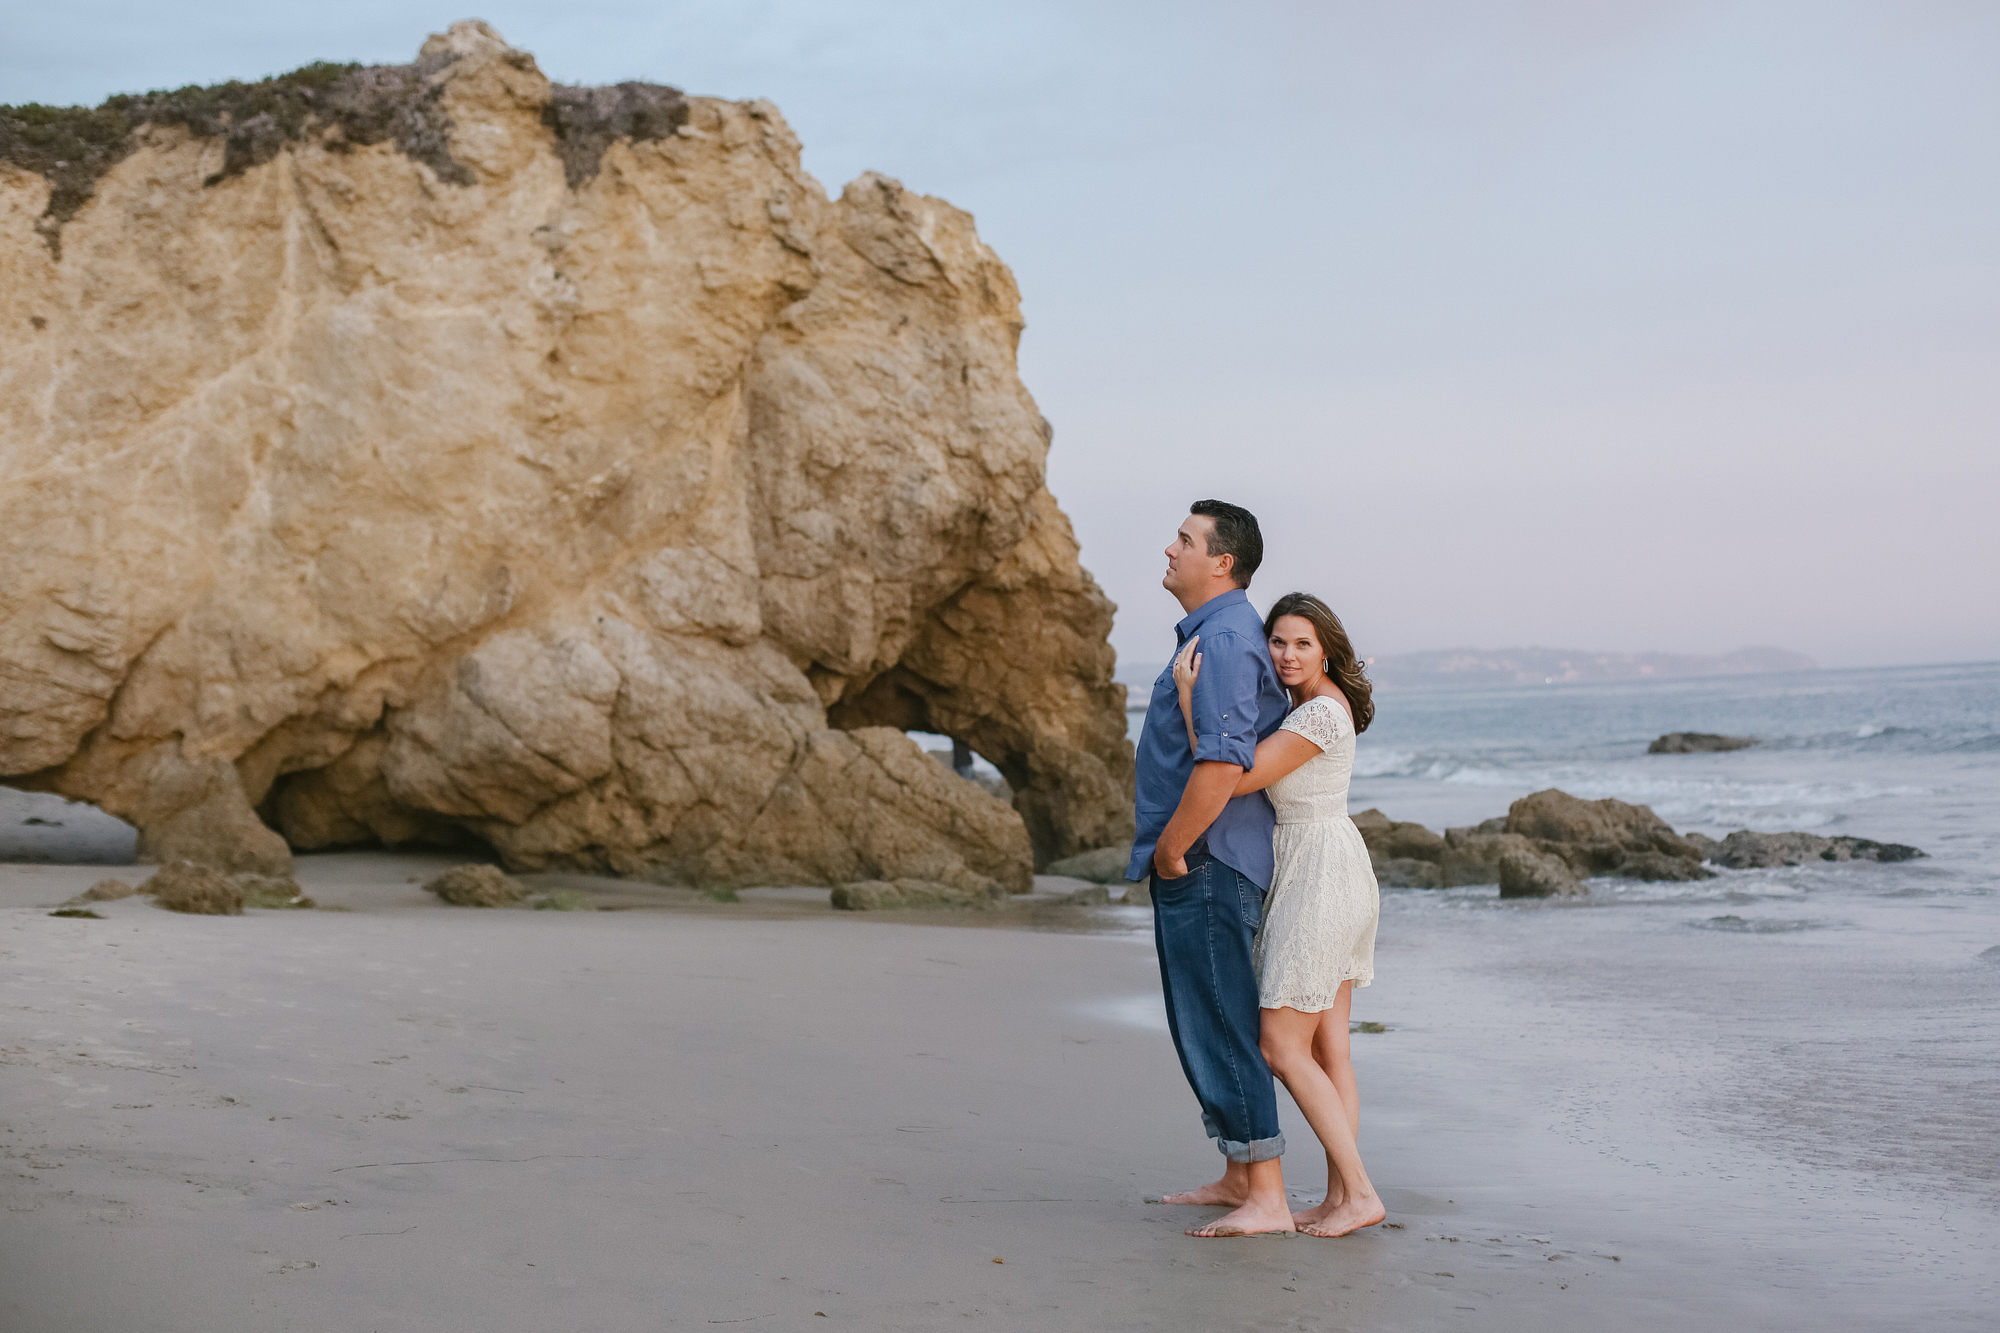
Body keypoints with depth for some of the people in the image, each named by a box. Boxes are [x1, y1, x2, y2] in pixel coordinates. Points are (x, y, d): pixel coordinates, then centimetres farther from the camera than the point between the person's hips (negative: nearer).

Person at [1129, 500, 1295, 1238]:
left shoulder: (1225, 640, -17)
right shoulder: (1217, 634, 17)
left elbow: (1222, 762, -29)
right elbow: (1270, 744, 30)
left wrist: (1168, 850, -19)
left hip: (1204, 865, -11)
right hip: (1200, 868, 11)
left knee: (1221, 1028, -9)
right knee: (1204, 1025, 17)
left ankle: (1267, 1198, -7)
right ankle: (1238, 1177, 25)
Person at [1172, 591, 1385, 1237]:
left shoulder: (1321, 713, -19)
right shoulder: (1307, 703, 12)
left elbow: (1233, 780, -22)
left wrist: (1188, 696, -20)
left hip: (1319, 878, -10)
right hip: (1322, 874, 10)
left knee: (1281, 1047, -6)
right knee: (1327, 1048, 10)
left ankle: (1361, 1193, -5)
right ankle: (1341, 1195, 12)